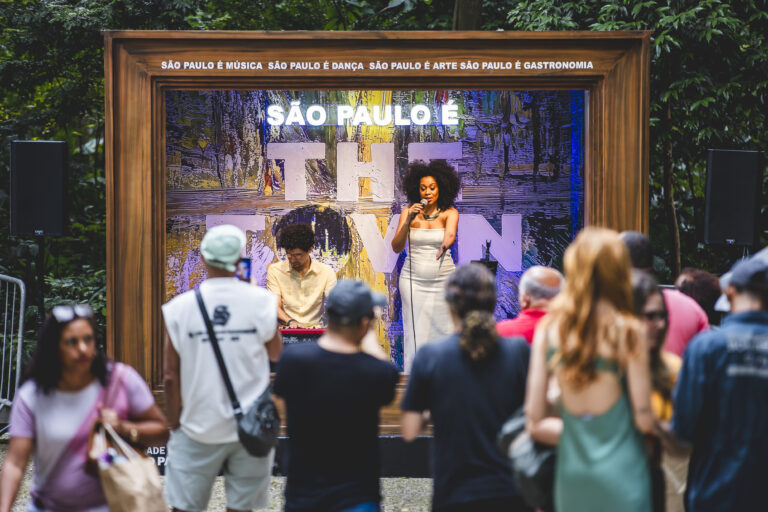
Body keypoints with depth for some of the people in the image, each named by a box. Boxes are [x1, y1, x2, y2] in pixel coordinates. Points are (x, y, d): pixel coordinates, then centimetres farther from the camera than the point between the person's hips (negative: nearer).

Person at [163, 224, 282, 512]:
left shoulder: (178, 308, -7)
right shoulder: (261, 302, -6)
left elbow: (171, 377, -4)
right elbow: (275, 353, 10)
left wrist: (175, 424, 9)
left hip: (198, 430, 0)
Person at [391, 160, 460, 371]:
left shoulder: (450, 212, -2)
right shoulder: (409, 212, 1)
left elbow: (450, 234, -24)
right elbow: (396, 247, -5)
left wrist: (445, 244, -48)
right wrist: (408, 220, -18)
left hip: (443, 280, 0)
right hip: (413, 280, 1)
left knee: (443, 330, 0)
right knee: (415, 333, -3)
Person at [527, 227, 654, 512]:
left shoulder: (548, 328, -2)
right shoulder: (627, 330, -11)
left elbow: (534, 419, -1)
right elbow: (643, 420, -10)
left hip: (571, 476, 4)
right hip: (621, 475, -3)